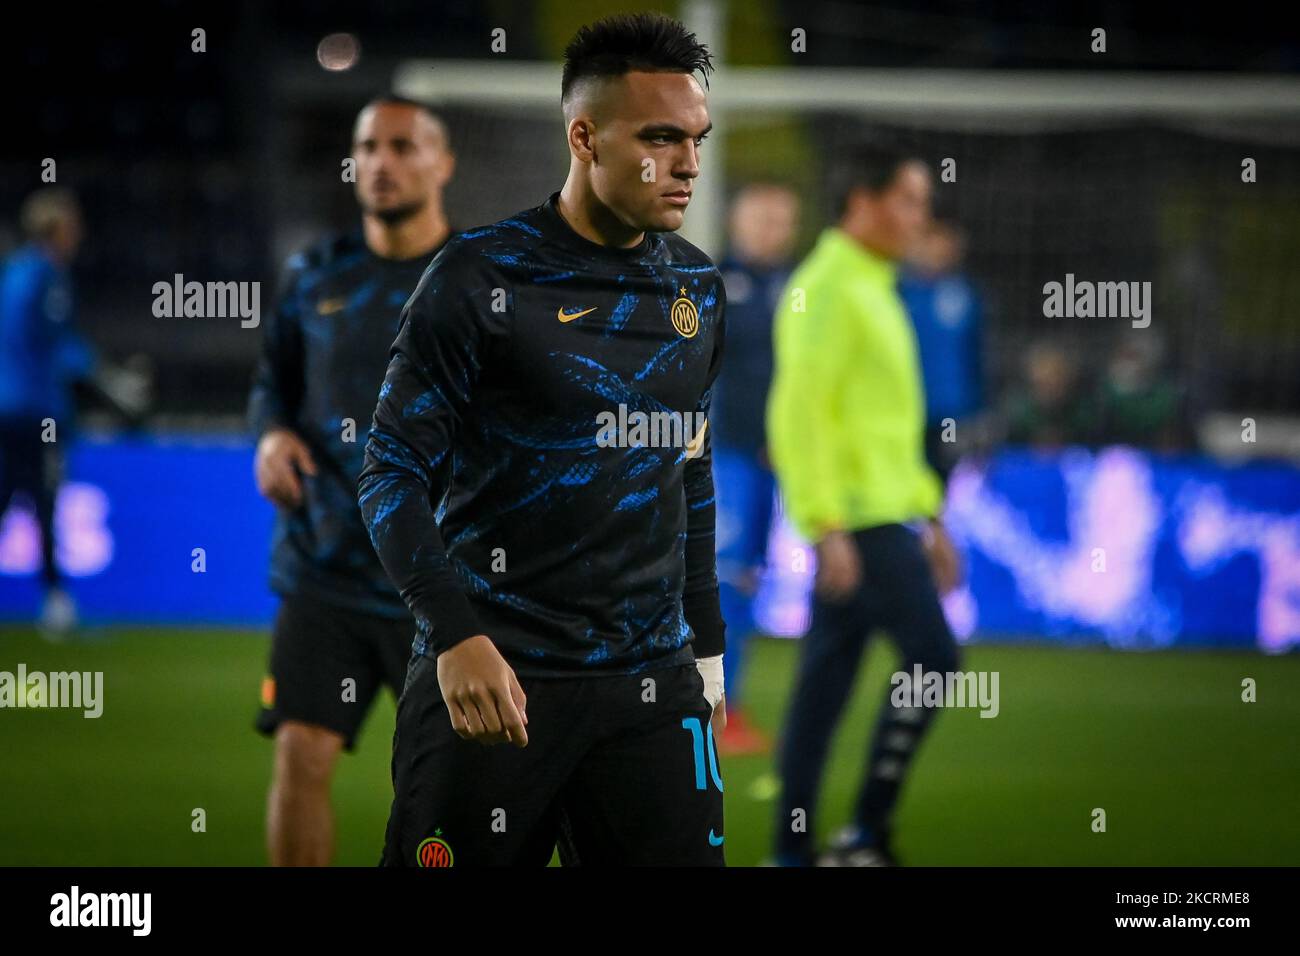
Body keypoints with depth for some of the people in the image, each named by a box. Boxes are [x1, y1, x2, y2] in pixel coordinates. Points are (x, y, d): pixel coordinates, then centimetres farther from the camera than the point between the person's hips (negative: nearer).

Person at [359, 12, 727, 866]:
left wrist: (707, 648, 21)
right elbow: (395, 474, -8)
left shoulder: (698, 289, 11)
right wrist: (456, 635, -19)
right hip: (495, 677, -5)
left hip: (651, 683, 5)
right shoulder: (482, 277, -7)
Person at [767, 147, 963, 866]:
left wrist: (929, 517, 24)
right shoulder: (828, 288, -12)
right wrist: (828, 526, -23)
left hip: (885, 514, 9)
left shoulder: (873, 288, 18)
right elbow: (799, 411, -19)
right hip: (859, 520, -9)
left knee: (825, 682, 8)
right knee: (931, 656, -9)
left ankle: (793, 852, 10)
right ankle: (867, 834, -6)